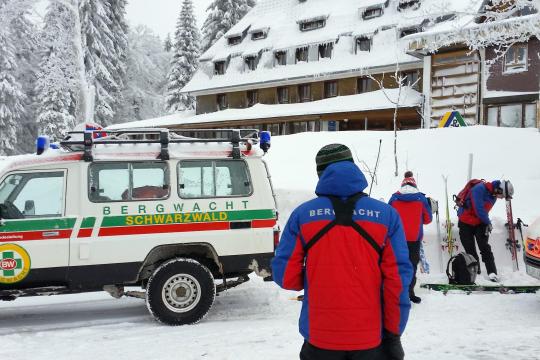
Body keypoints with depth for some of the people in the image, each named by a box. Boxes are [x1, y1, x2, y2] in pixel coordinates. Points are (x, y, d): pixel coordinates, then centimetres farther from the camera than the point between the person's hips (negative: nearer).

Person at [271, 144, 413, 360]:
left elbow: (285, 275, -4)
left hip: (320, 340, 0)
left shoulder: (302, 215, -4)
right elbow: (398, 278, -6)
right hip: (371, 339, 0)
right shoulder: (386, 215, -3)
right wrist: (393, 333, 1)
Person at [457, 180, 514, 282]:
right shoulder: (479, 189, -24)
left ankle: (492, 273, -10)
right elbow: (479, 209, -25)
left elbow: (485, 210, 8)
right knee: (470, 250, 2)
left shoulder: (493, 195, 1)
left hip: (480, 223, 5)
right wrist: (488, 223, -14)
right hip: (466, 223, -5)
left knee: (485, 248, -7)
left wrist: (487, 224, -6)